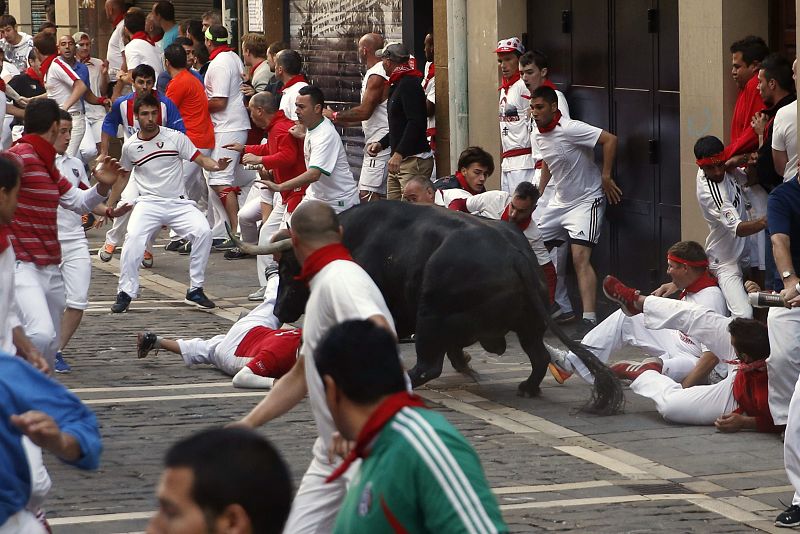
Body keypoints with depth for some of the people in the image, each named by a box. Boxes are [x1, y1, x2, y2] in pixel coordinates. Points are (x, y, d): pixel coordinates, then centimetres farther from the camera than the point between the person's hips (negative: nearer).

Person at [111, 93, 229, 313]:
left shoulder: (175, 137, -1)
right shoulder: (130, 146, 4)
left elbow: (200, 159, -1)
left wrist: (215, 165, -23)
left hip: (179, 202, 0)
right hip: (148, 203, 0)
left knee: (203, 231, -23)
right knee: (133, 237, -28)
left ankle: (195, 290, -9)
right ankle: (125, 293, -15)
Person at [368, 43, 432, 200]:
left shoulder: (409, 84, -13)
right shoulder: (397, 85, 21)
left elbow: (415, 123, -23)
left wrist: (399, 154, -27)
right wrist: (381, 144, 16)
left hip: (414, 161, -11)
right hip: (399, 161, 11)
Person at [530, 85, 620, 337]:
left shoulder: (570, 129, -22)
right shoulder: (539, 135, 4)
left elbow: (610, 140, -26)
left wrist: (605, 177, -21)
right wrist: (538, 193, 18)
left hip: (586, 200, -9)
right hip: (559, 201, 9)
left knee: (580, 257, -21)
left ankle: (589, 318, -23)